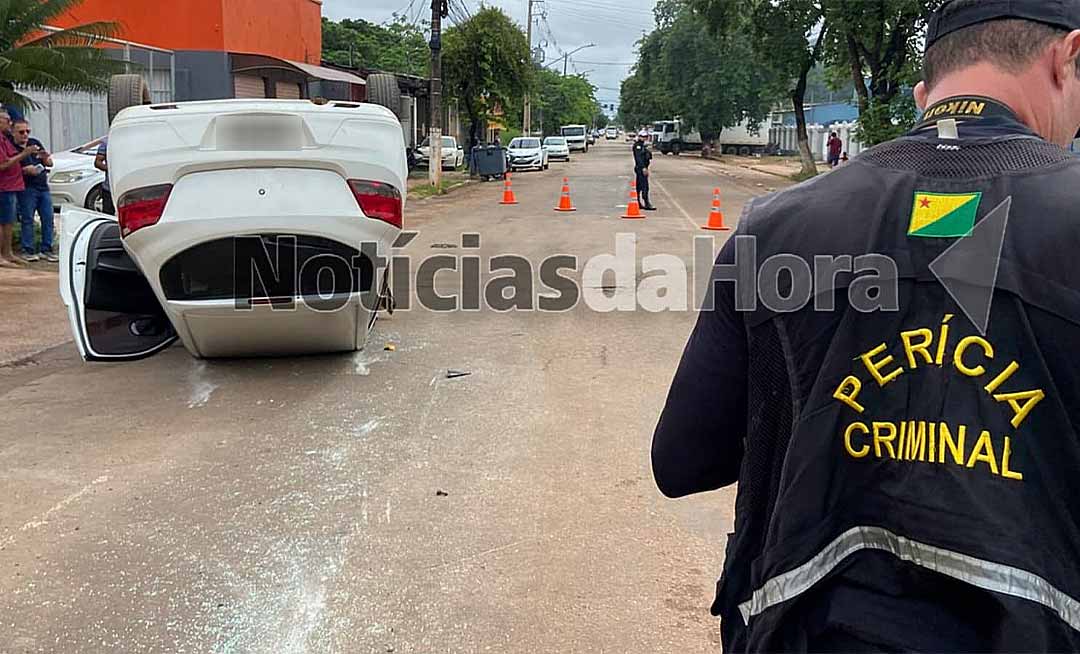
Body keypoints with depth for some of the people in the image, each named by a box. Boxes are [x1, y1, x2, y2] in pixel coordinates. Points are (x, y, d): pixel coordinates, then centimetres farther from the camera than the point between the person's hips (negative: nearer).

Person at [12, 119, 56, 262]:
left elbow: (50, 164, 15)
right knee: (27, 219, -4)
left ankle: (46, 250, 11)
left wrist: (45, 158, -6)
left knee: (48, 219, 4)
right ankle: (28, 251, 2)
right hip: (27, 189, -5)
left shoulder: (35, 143, 12)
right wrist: (25, 170, -24)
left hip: (43, 187, 6)